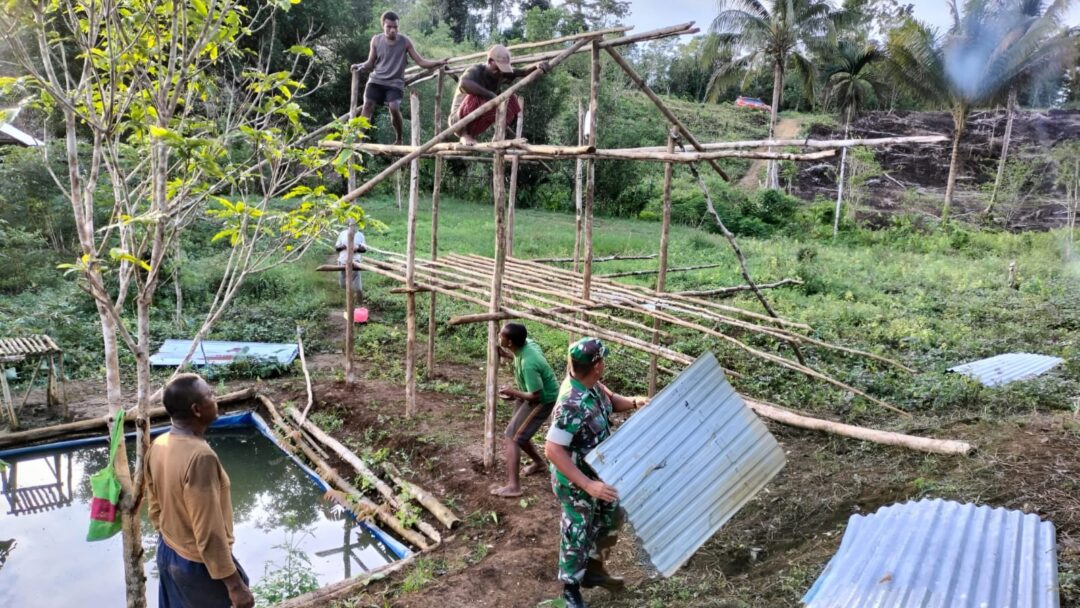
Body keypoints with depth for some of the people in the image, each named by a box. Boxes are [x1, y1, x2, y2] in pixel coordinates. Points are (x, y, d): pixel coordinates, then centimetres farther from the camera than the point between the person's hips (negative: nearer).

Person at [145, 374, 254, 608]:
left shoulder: (158, 446, -4)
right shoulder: (200, 456, -32)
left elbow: (155, 507, 9)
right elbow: (209, 532, -29)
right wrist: (235, 584, -23)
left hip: (168, 554, 8)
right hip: (199, 564, -8)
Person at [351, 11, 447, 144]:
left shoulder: (405, 41, -3)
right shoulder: (376, 40, 2)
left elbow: (421, 62, -3)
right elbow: (370, 63, 10)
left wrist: (438, 63, -18)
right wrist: (360, 66, -13)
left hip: (395, 83, -2)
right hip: (377, 80, 2)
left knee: (394, 107, -24)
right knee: (367, 105, -17)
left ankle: (399, 139, -4)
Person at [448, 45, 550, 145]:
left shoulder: (501, 73, -2)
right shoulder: (475, 71, -23)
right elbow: (463, 85, -45)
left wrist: (537, 67, -26)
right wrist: (491, 95, -42)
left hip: (477, 122, 6)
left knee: (511, 99, -6)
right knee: (474, 97, -37)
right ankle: (465, 135, -18)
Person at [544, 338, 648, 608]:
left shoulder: (592, 385, -10)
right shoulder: (572, 405, -36)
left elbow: (610, 401, 11)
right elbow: (552, 450, -36)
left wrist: (633, 403, -10)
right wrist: (588, 485, -38)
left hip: (599, 472, 9)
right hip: (576, 482, -9)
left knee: (611, 519, 25)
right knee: (577, 535, 10)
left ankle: (594, 569, 47)